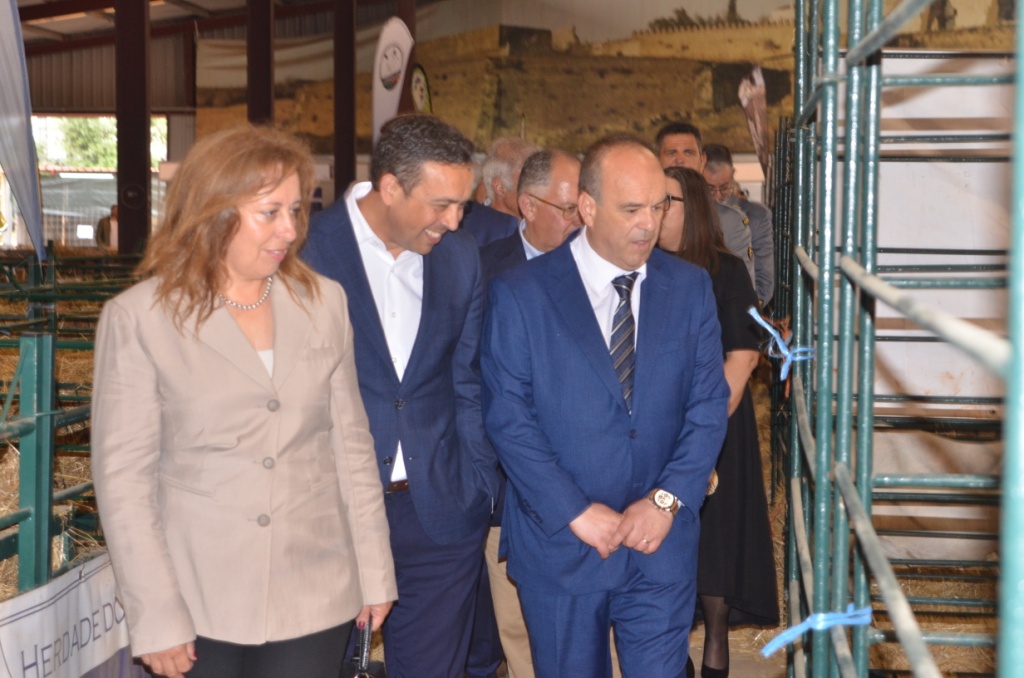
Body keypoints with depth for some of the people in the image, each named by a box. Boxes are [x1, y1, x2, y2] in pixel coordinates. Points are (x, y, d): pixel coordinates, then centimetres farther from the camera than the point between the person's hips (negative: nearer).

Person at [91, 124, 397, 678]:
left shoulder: (324, 302, 5)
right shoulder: (137, 318, -5)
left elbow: (351, 443, 9)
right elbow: (122, 476, -5)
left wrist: (374, 574, 9)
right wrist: (156, 619, -8)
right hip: (201, 608, -2)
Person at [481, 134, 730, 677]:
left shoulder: (690, 288, 3)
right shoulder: (519, 294, -6)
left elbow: (708, 405, 2)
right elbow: (508, 418, -9)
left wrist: (668, 499, -10)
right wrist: (575, 512, -14)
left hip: (662, 544, 2)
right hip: (559, 544, -1)